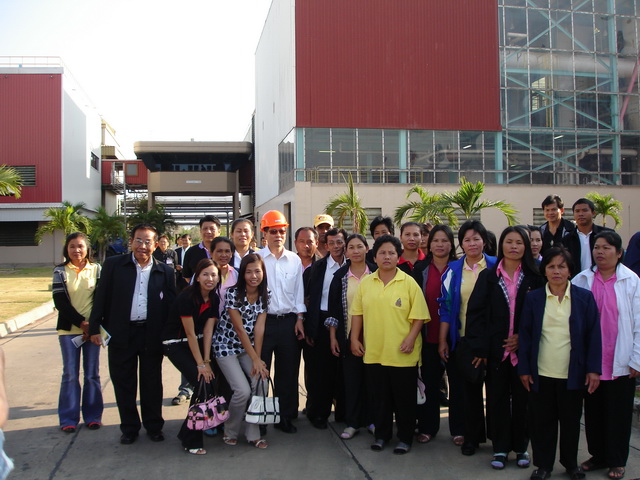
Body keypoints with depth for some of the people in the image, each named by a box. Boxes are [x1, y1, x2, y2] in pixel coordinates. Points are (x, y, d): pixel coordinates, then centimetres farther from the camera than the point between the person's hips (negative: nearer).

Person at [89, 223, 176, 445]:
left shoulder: (165, 271, 3)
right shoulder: (113, 265, 1)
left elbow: (171, 305, 3)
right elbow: (101, 298, 2)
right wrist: (95, 327, -2)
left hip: (152, 335, 0)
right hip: (121, 334, 0)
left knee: (152, 383, 10)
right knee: (123, 383, 9)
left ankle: (154, 426, 26)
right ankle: (129, 428, 25)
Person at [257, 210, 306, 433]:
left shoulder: (295, 260, 8)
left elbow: (298, 292, 9)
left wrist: (299, 319, 3)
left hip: (289, 321, 3)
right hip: (263, 320, -2)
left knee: (288, 371, 7)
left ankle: (286, 417, 20)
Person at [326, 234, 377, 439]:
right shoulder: (340, 276, 3)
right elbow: (333, 308, 4)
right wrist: (332, 337, 1)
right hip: (348, 335, 1)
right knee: (351, 379, 6)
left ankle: (372, 420, 21)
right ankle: (352, 422, 17)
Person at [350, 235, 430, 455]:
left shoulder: (409, 283, -5)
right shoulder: (365, 283, 6)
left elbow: (418, 315, -6)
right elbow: (357, 313, 9)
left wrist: (411, 338, -15)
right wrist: (354, 338, 4)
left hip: (402, 354, -3)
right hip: (373, 352, 3)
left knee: (404, 397, 8)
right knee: (379, 396, 13)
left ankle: (405, 438, 23)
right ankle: (381, 434, 29)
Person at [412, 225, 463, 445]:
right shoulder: (420, 270, 6)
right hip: (429, 335, 1)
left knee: (457, 382, 6)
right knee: (429, 382, 8)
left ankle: (458, 429, 19)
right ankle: (427, 427, 20)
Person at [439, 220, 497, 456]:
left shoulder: (495, 267, -1)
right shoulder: (453, 270, 4)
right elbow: (446, 307, 5)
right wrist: (442, 340, 2)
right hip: (463, 338, 1)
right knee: (469, 388, 8)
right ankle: (472, 436, 23)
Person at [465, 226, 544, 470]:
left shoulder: (533, 278, 2)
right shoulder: (488, 277, 2)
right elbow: (475, 312, -1)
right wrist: (479, 347, -8)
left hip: (523, 349, 0)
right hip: (496, 349, 0)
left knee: (522, 398, 8)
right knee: (497, 398, 6)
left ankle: (520, 447, 23)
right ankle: (500, 448, 18)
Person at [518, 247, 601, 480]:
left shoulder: (584, 297, 0)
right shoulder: (533, 298, 1)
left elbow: (593, 335, 1)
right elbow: (525, 335, 2)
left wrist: (594, 369, -5)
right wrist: (524, 369, -2)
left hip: (573, 374, 0)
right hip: (541, 374, 0)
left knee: (571, 421, 13)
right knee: (542, 421, 8)